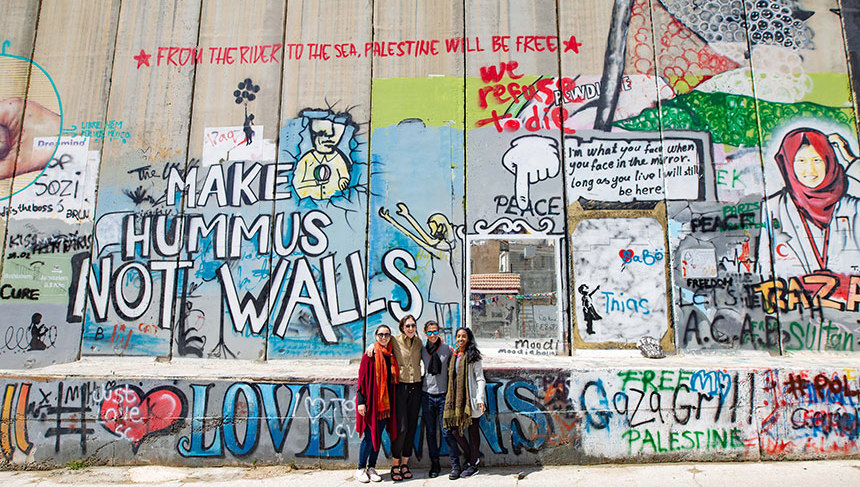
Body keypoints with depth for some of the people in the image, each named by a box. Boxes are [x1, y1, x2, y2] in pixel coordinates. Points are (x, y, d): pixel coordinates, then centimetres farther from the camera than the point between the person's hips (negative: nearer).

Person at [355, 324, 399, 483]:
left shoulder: (391, 355, 9)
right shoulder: (370, 354, -6)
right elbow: (362, 378, -8)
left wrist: (391, 402, 12)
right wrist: (361, 401, -13)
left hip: (386, 402, 5)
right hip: (371, 400, -5)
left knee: (379, 435, 9)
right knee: (370, 436, -3)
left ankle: (371, 467, 21)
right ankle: (361, 469, 13)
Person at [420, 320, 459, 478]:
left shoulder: (447, 349, 0)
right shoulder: (422, 351, 4)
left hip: (443, 394, -2)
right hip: (427, 395, 2)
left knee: (446, 432, -4)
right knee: (430, 432, 8)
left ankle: (455, 465, 9)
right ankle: (435, 464, 20)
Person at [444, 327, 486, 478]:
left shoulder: (473, 357, -4)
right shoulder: (454, 356, 13)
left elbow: (480, 379, -7)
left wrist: (480, 399, -15)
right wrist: (450, 398, 14)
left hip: (471, 400, -6)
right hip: (457, 399, 6)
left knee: (473, 431, 3)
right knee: (454, 429, 3)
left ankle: (473, 465, 16)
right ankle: (471, 457, 23)